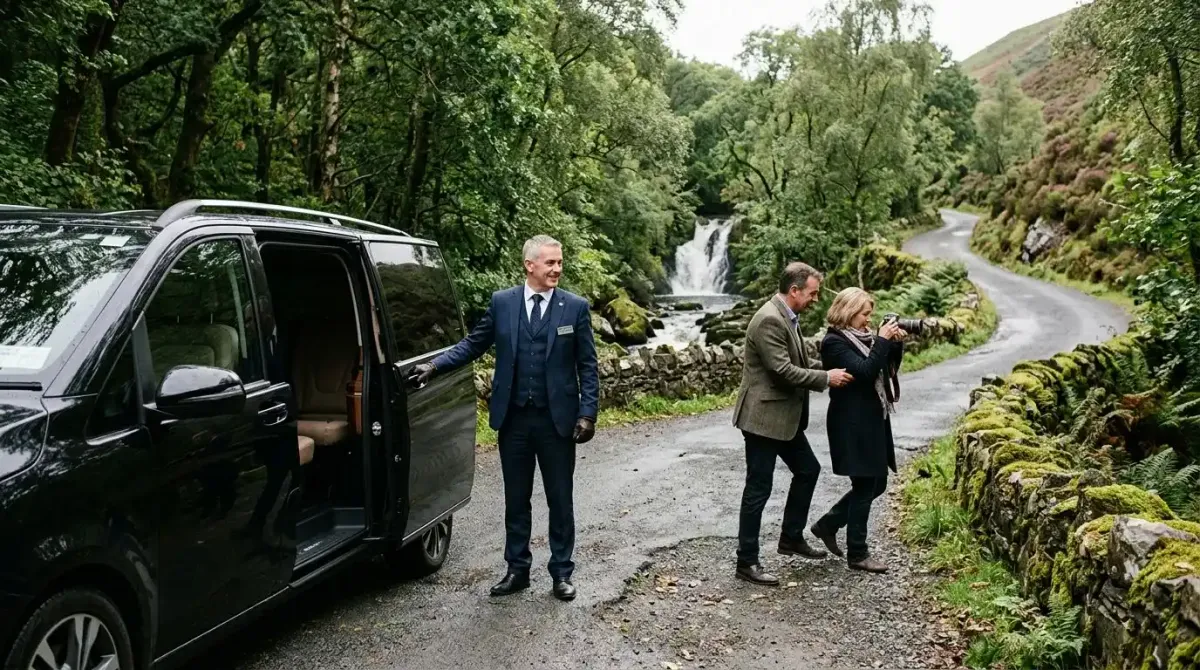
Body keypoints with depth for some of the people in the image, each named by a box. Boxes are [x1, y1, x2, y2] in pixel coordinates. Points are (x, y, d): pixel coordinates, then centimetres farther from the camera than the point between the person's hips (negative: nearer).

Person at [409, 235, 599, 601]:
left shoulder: (575, 307, -3)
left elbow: (588, 367, -2)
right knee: (516, 500, 12)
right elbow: (473, 344, 9)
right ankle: (517, 569, 26)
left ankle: (562, 572, 22)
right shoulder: (502, 302, 2)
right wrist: (435, 365, -3)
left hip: (557, 419, -1)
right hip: (513, 418, 2)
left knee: (560, 501, 8)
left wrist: (587, 413, -9)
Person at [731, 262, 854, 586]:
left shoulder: (787, 317, 11)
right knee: (758, 488, -3)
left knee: (807, 470, 20)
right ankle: (747, 562, 7)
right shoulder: (769, 320, -21)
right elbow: (783, 370, -25)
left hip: (785, 416, 10)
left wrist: (827, 369, 7)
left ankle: (791, 537, 34)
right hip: (764, 417, -10)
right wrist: (826, 378, -16)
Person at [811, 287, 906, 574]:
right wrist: (882, 341, -20)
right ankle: (857, 555, 10)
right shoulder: (834, 342, -14)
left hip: (872, 422, 9)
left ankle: (826, 526, 26)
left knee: (876, 483, 14)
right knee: (865, 487, -2)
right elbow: (864, 372, -24)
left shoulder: (861, 337, 13)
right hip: (853, 425, -9)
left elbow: (888, 368, 14)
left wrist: (896, 343, 0)